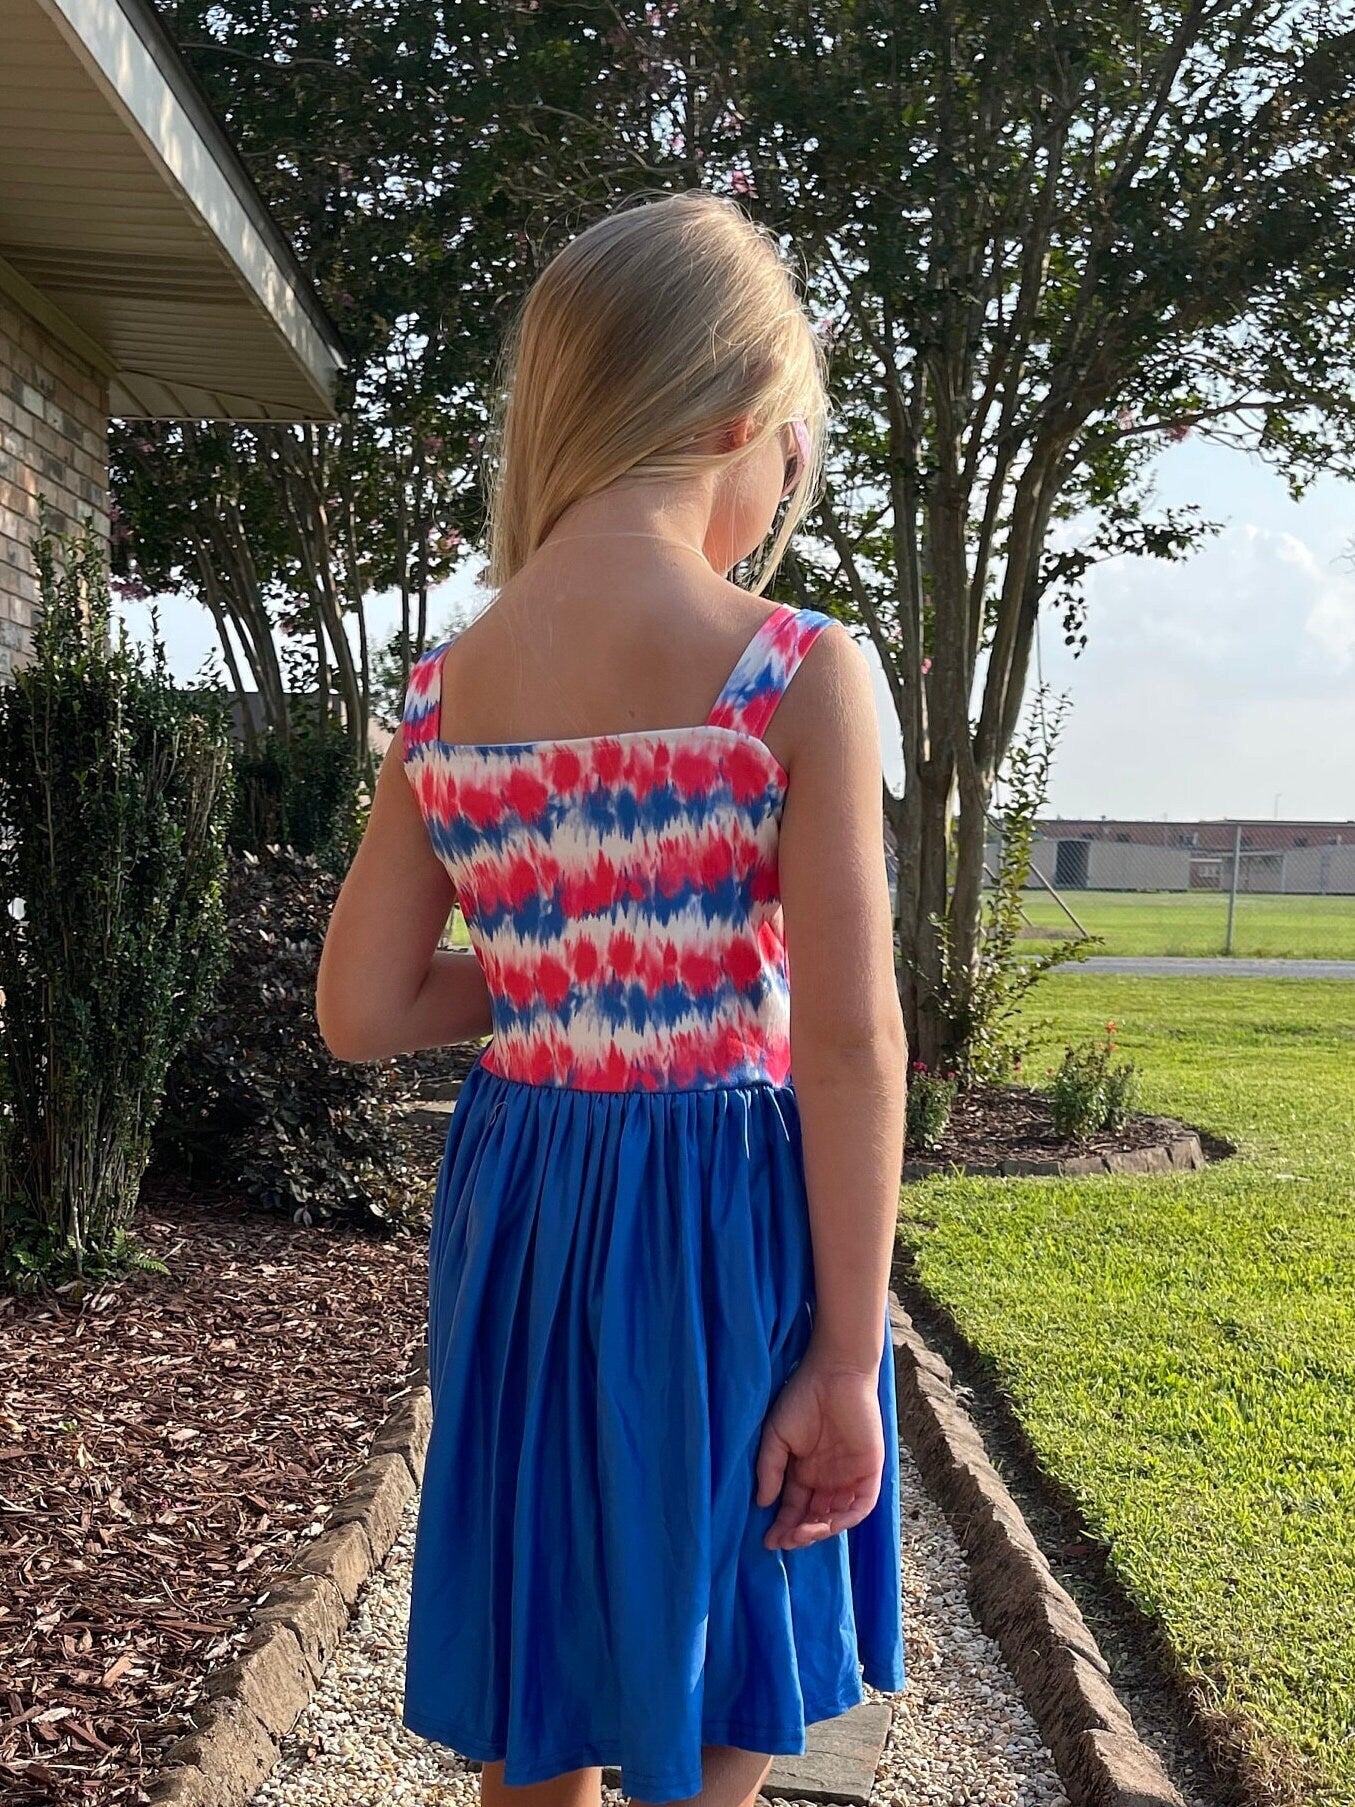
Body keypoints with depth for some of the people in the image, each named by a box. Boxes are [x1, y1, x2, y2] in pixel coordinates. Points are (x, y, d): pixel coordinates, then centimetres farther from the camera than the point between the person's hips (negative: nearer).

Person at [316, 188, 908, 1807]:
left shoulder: (449, 688, 0)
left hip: (520, 1213, 5)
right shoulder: (797, 673, -14)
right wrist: (847, 1354, -9)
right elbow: (847, 1042, -16)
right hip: (723, 1217, -4)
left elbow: (361, 1012, 2)